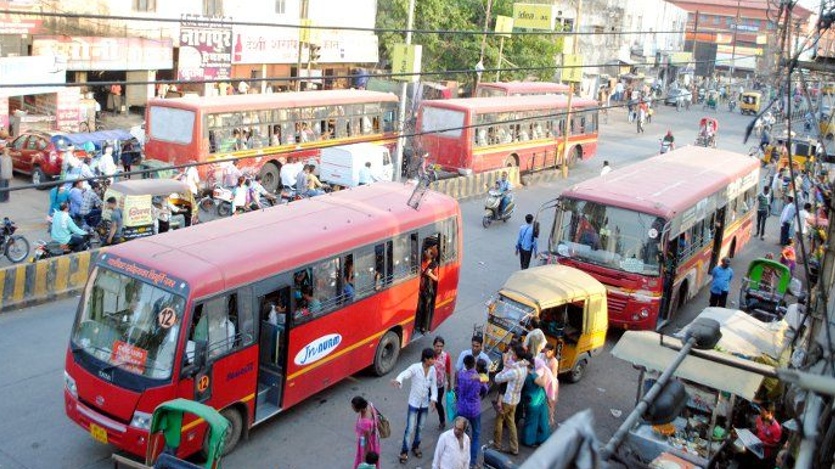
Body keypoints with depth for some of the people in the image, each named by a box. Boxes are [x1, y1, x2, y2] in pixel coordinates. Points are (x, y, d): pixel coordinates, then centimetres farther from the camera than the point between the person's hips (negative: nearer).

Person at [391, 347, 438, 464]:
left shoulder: (432, 370, -5)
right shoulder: (415, 368, -19)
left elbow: (434, 385, 3)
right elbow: (405, 374, -34)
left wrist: (433, 399, -11)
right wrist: (398, 380, -57)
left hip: (425, 403, 4)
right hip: (414, 403, -4)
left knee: (420, 427, 19)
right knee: (410, 429, -3)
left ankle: (416, 446, 40)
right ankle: (404, 451, 11)